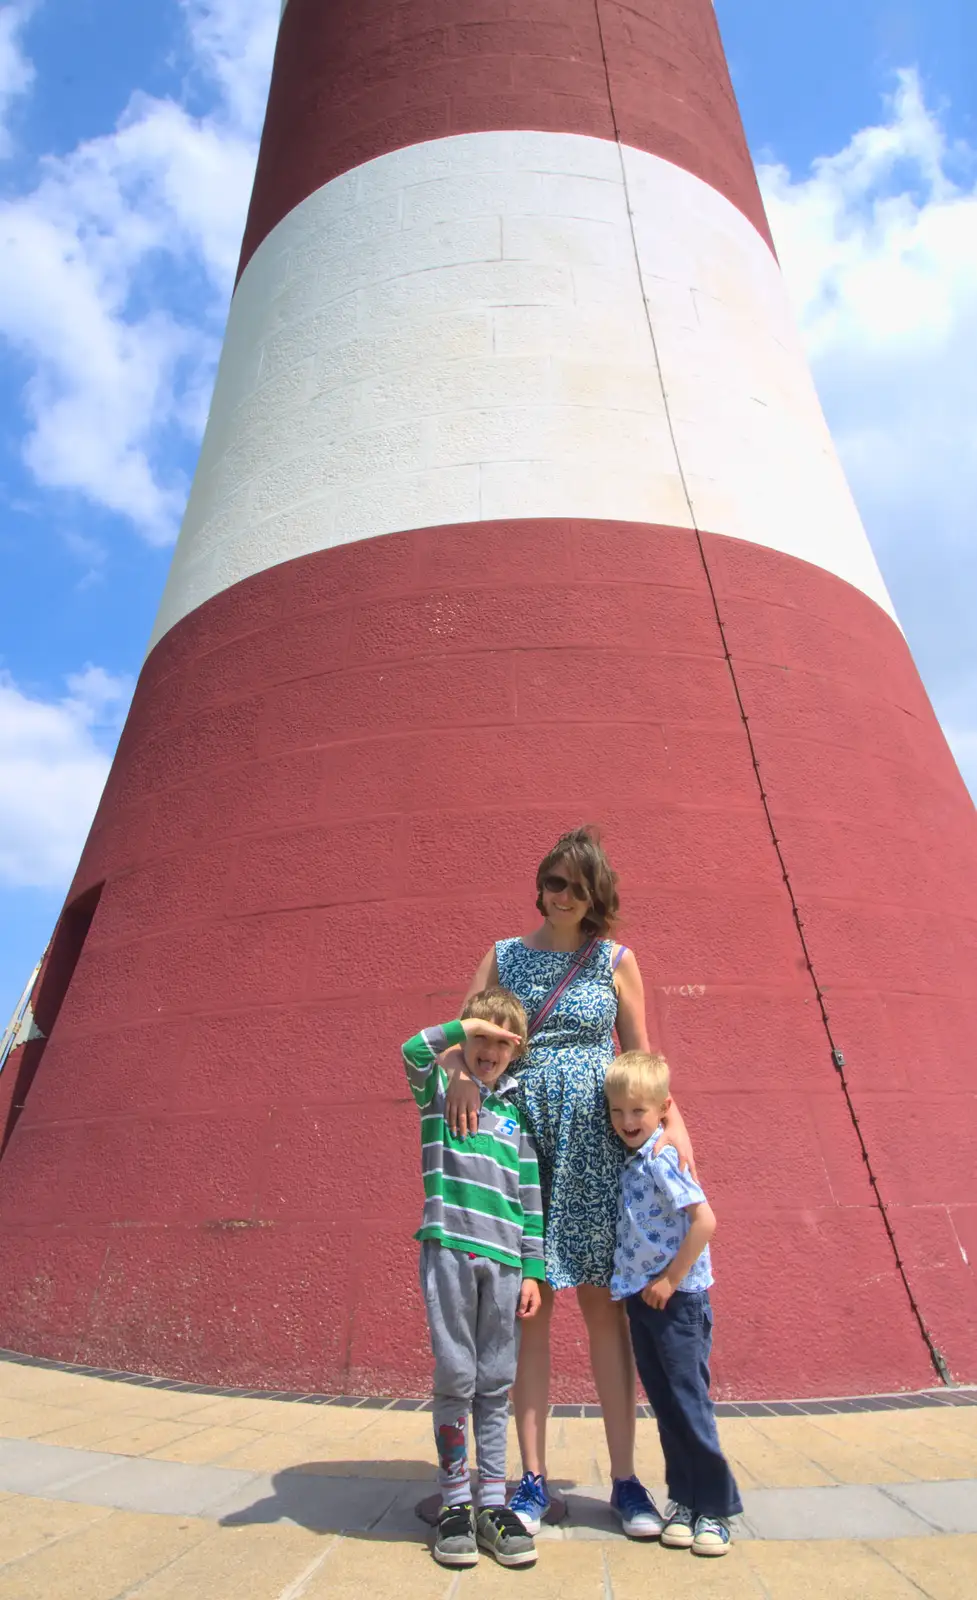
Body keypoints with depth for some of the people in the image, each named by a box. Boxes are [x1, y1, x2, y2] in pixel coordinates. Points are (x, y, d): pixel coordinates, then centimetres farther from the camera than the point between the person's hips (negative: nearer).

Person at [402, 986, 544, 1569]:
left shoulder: (517, 1113, 11)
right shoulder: (439, 1088, 4)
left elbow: (531, 1196, 11)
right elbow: (413, 1050, -20)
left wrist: (533, 1270, 8)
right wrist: (463, 1025, -17)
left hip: (504, 1259, 3)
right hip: (449, 1251, -3)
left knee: (496, 1385, 10)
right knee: (455, 1378, 3)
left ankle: (494, 1503, 23)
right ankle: (455, 1504, 20)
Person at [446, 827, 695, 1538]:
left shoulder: (617, 960, 5)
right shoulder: (505, 955, 7)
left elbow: (641, 1057, 7)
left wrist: (674, 1120, -6)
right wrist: (463, 1074, -17)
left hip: (595, 1141, 0)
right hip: (519, 1136, 1)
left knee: (604, 1304, 5)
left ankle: (625, 1478, 19)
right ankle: (533, 1480, 19)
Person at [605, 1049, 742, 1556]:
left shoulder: (663, 1158, -19)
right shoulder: (633, 1161, 6)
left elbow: (705, 1219, -26)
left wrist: (670, 1280, -19)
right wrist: (646, 1287, 9)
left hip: (676, 1300, -8)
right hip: (641, 1299, 8)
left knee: (689, 1402, 2)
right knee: (663, 1404, 15)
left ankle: (715, 1507, 17)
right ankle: (684, 1497, 29)